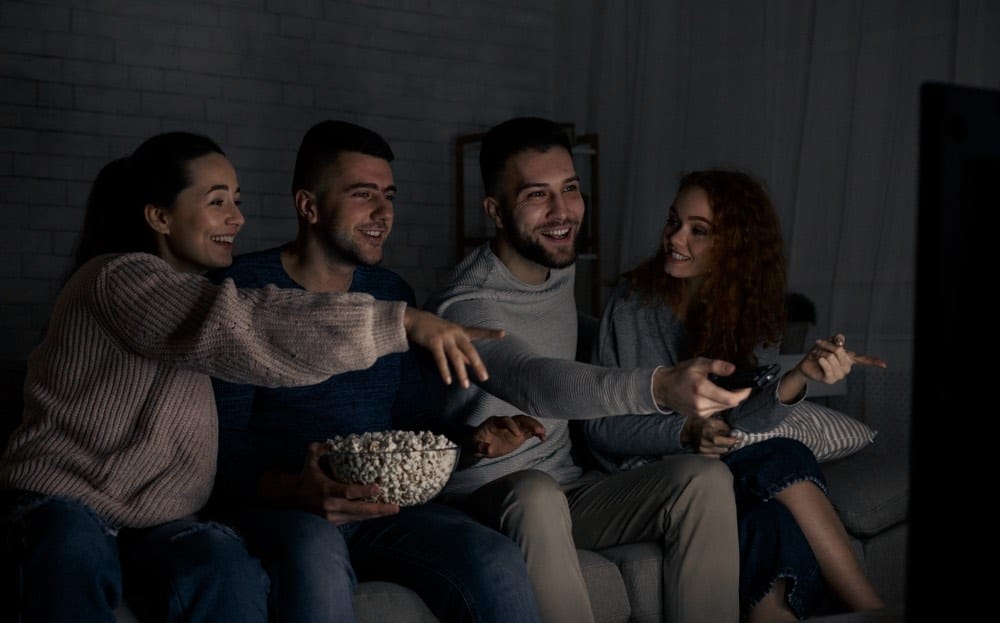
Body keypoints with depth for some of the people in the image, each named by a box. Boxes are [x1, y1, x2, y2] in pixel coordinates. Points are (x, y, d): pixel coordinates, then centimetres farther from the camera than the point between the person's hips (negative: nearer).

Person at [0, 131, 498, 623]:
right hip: (60, 500, -6)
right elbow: (239, 330, -28)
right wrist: (402, 323, -32)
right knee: (74, 554, -41)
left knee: (230, 574, -29)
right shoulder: (117, 279, -11)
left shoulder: (200, 289, 18)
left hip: (159, 524, 6)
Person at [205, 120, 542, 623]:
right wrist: (296, 490, -28)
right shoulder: (242, 291, -3)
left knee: (495, 560, -25)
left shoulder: (392, 294, 15)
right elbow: (222, 443, -9)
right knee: (316, 551, -40)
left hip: (384, 508, 4)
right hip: (273, 507, -4)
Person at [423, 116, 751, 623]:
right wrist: (660, 388, -59)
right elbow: (537, 381, -43)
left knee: (706, 477, -17)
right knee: (536, 492, -40)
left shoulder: (561, 269, 4)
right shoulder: (464, 306, -23)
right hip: (485, 500, -6)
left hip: (570, 490, 7)